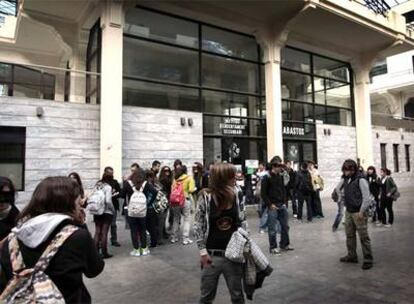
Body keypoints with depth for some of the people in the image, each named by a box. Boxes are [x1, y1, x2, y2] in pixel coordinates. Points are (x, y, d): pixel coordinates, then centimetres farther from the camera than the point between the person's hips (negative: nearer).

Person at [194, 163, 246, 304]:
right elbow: (198, 226, -8)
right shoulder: (205, 197, -14)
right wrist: (203, 251, -9)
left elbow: (242, 222, 5)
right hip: (211, 255, -2)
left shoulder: (237, 194, -5)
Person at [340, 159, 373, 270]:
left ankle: (368, 259, 9)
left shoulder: (361, 180, -14)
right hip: (348, 211, 7)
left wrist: (361, 212, -16)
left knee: (363, 236, -1)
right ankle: (352, 256, 26)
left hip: (358, 212, -7)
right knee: (349, 235, 13)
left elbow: (366, 198, -15)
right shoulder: (346, 179, 8)